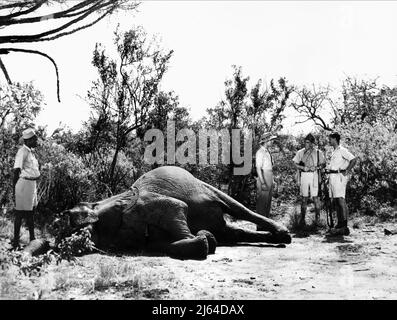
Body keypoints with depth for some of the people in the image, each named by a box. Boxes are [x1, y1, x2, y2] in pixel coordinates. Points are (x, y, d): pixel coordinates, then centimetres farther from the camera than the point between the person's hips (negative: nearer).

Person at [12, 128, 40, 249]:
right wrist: (14, 189, -20)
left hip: (32, 184, 10)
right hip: (24, 183, -10)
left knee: (30, 212, 17)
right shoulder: (22, 152, -15)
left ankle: (32, 238, 29)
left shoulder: (30, 152, 13)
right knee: (20, 213, -3)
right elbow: (16, 170, -18)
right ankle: (16, 241, 5)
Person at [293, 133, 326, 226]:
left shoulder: (318, 153, 6)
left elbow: (323, 164, 7)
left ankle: (318, 217, 7)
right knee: (304, 198, 3)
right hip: (304, 175, 1)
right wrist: (303, 167, -10)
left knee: (315, 196, -3)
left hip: (314, 175, -1)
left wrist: (316, 167, -11)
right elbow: (295, 164, 7)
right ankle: (302, 218, 8)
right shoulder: (300, 152, 8)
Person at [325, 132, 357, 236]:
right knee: (335, 201, 7)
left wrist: (346, 171, -14)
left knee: (341, 200, -14)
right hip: (332, 177, 9)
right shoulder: (334, 152, 22)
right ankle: (339, 225, 11)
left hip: (339, 176, -9)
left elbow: (354, 159, -15)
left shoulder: (342, 150, -6)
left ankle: (344, 226, -17)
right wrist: (328, 169, 15)